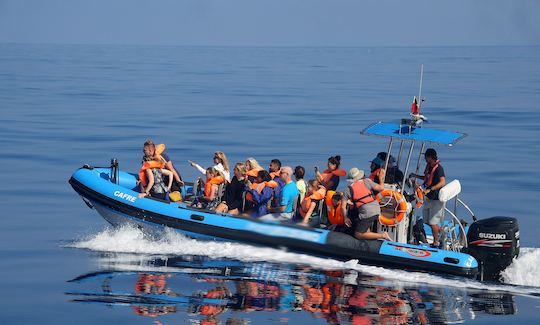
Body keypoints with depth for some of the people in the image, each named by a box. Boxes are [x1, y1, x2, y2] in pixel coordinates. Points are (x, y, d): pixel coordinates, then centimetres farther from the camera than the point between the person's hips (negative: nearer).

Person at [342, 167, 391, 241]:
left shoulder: (348, 189, 4)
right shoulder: (366, 181, 8)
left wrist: (346, 218, 16)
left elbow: (343, 207, 2)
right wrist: (381, 178, 25)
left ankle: (382, 236, -8)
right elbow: (381, 188, 6)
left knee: (358, 235, 4)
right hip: (376, 209, 5)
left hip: (366, 213, -5)